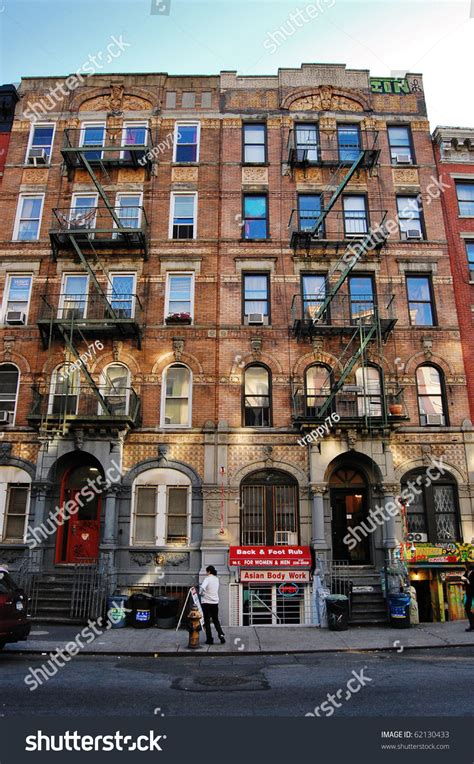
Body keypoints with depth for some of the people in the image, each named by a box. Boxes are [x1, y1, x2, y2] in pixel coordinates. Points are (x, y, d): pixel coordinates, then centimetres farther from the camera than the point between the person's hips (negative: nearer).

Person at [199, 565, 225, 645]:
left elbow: (203, 587, -31)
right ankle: (221, 634, -3)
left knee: (207, 621, 6)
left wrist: (201, 593, -11)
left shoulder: (207, 579, -13)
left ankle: (209, 639, 8)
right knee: (216, 620, 16)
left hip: (206, 602, -5)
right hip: (215, 602, 6)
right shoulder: (216, 579, 7)